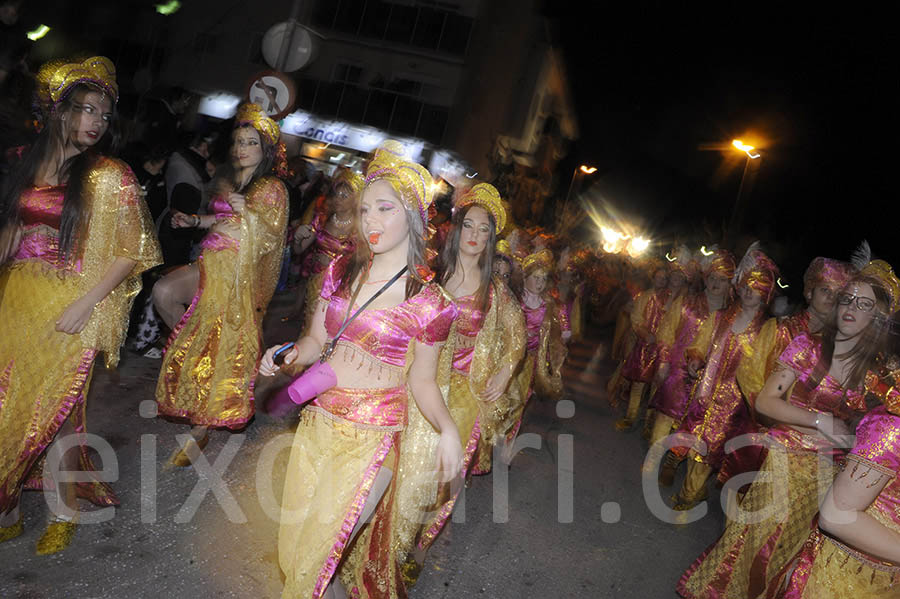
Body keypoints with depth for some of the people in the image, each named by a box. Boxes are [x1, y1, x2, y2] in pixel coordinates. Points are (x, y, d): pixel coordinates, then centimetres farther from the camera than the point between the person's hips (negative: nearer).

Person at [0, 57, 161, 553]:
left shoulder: (110, 176, -7)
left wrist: (84, 305, -16)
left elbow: (133, 252, -10)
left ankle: (65, 512, 23)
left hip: (69, 309, -5)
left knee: (52, 410, 2)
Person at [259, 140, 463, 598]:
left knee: (317, 553, 3)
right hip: (316, 423, 5)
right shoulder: (342, 270, 1)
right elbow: (316, 340, 10)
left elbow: (422, 380, -3)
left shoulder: (429, 301, -12)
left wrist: (448, 429, -19)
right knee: (292, 540, 19)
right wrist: (289, 354, -11)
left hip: (371, 438, -5)